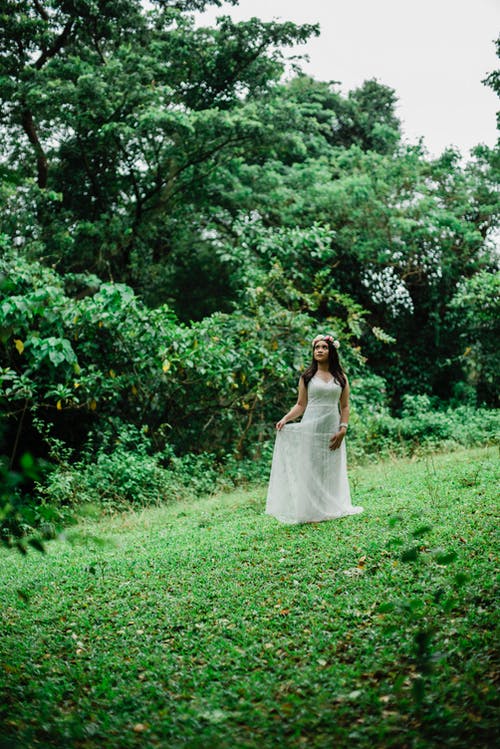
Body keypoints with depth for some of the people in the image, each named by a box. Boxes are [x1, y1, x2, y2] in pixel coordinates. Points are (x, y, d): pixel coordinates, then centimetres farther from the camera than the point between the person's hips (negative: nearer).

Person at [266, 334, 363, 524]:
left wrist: (343, 429, -6)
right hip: (311, 428, -1)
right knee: (310, 469, -1)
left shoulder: (341, 378, 9)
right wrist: (285, 419, -9)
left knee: (330, 470, 5)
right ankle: (311, 512, 2)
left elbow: (345, 406, 7)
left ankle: (330, 509, 14)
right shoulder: (307, 377, 6)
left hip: (332, 429, 1)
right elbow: (300, 405, 6)